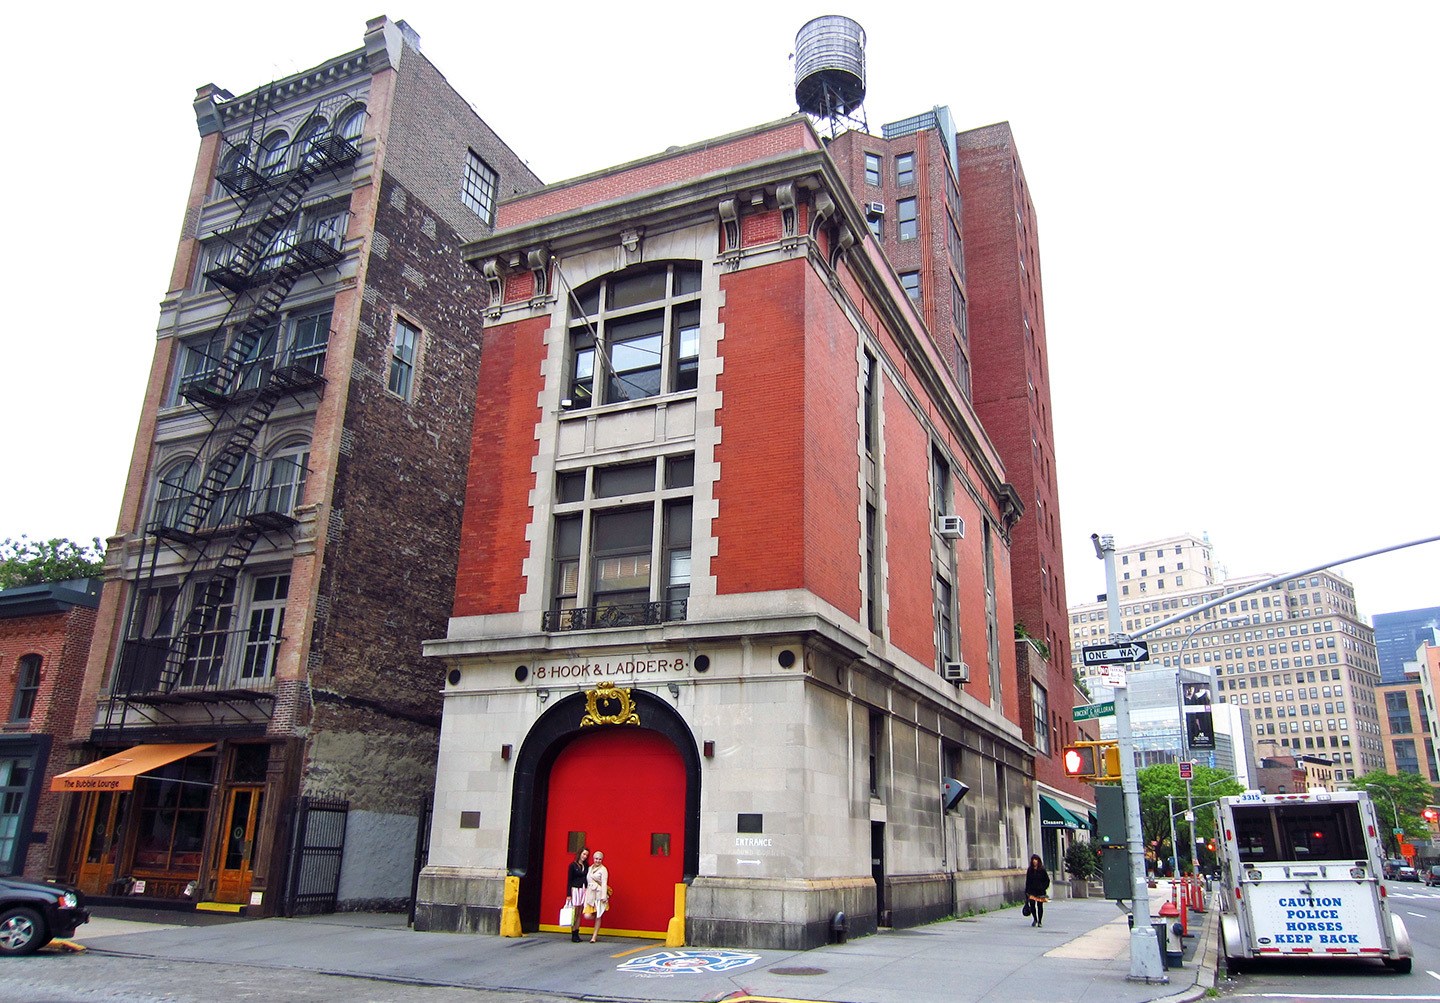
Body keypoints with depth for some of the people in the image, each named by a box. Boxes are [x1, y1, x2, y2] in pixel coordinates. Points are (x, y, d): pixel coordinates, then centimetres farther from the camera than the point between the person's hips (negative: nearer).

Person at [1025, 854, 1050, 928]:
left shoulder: (1042, 870, -1)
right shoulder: (1030, 870, 6)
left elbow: (1047, 880, 4)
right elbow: (1027, 881, 9)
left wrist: (1043, 888, -7)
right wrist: (1027, 891, 5)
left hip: (1040, 891, -2)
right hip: (1032, 891, 2)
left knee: (1040, 906, 2)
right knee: (1032, 905, -6)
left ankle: (1040, 921, 16)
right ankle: (1035, 919, 17)